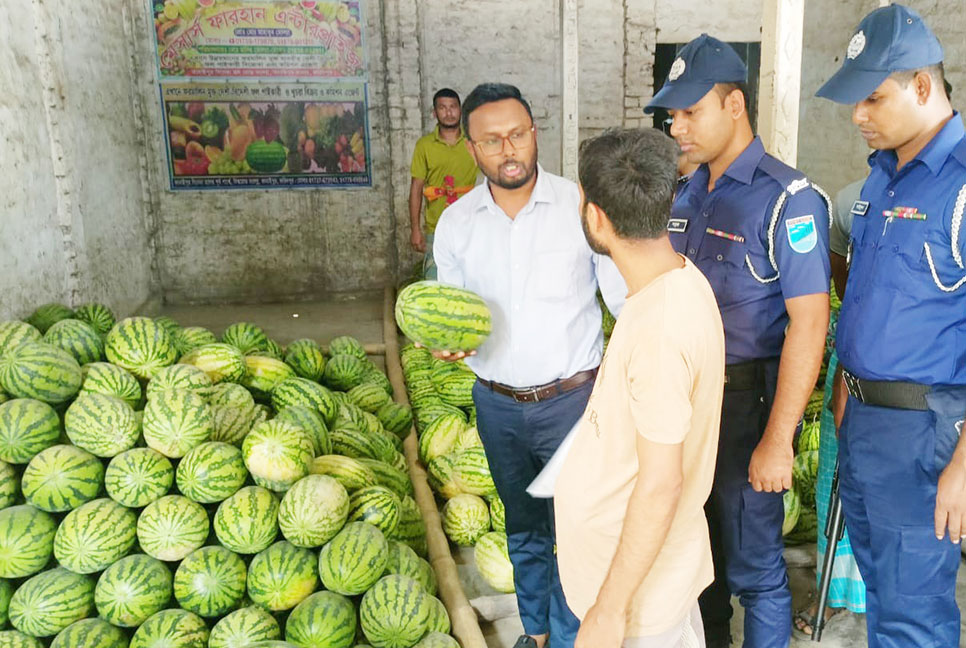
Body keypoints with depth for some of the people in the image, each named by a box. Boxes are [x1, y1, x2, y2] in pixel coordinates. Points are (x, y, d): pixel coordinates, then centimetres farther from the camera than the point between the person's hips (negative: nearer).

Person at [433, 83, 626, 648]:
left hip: (571, 399, -3)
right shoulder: (456, 222, -2)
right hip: (496, 404, 4)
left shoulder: (581, 206, -12)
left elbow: (629, 302, -8)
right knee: (523, 530, 22)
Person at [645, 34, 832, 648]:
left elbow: (809, 325, -19)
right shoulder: (686, 194, 7)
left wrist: (777, 440, -20)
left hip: (747, 399, -7)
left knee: (752, 564, 7)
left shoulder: (787, 199, -15)